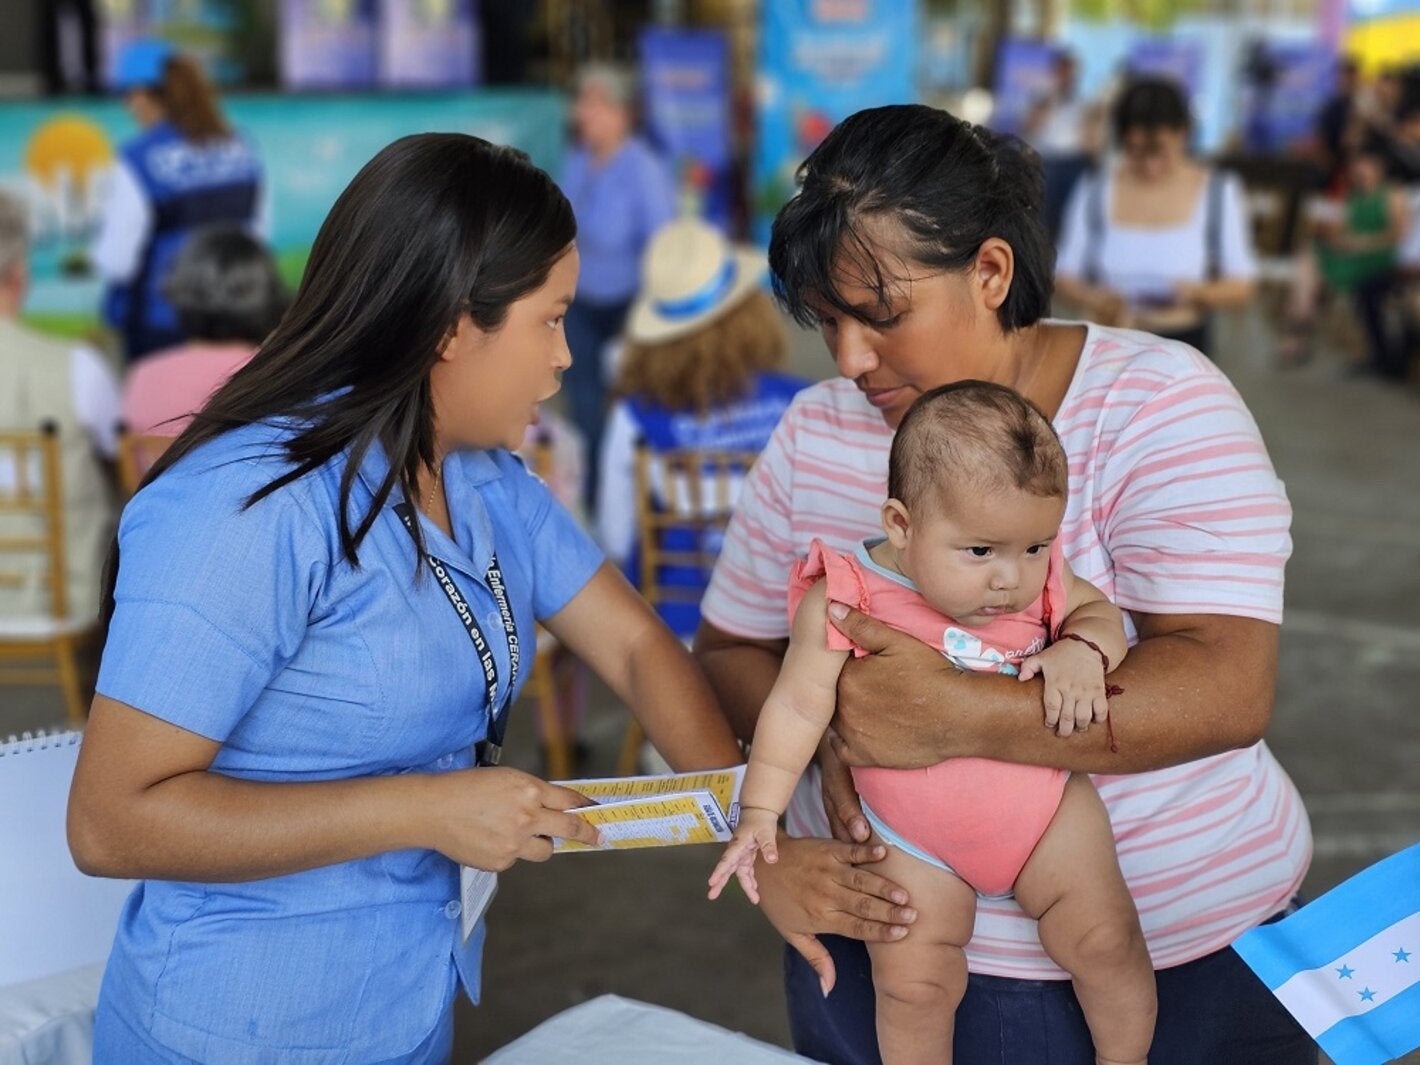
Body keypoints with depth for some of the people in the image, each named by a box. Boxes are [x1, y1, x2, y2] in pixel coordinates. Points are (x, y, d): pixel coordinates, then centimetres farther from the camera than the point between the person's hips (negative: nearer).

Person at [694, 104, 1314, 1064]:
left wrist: (954, 715, -33)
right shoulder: (818, 433, 0)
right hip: (886, 926, 3)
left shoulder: (1160, 403, -14)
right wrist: (828, 738, -16)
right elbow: (729, 651, 6)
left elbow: (1231, 688, -24)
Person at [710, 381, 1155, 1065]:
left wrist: (1082, 650, -17)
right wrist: (759, 812, -20)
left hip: (1047, 807, 2)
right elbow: (799, 705, -15)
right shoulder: (844, 602, -19)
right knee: (912, 983, -4)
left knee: (1104, 938, -3)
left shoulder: (1037, 582, -9)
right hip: (917, 844, -2)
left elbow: (1099, 611, 6)